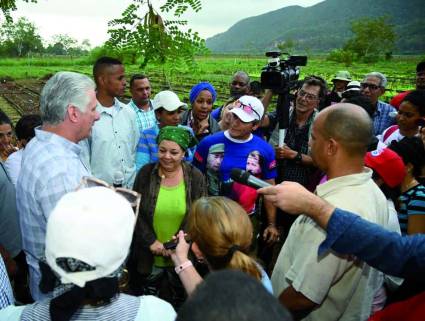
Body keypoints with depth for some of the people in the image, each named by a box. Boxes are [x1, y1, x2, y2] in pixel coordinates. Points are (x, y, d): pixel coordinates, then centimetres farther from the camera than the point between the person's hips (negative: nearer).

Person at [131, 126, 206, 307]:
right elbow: (135, 212, -5)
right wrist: (151, 241, -13)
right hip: (149, 256, 1)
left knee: (178, 304, 20)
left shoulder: (195, 177, -9)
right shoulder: (145, 173, -7)